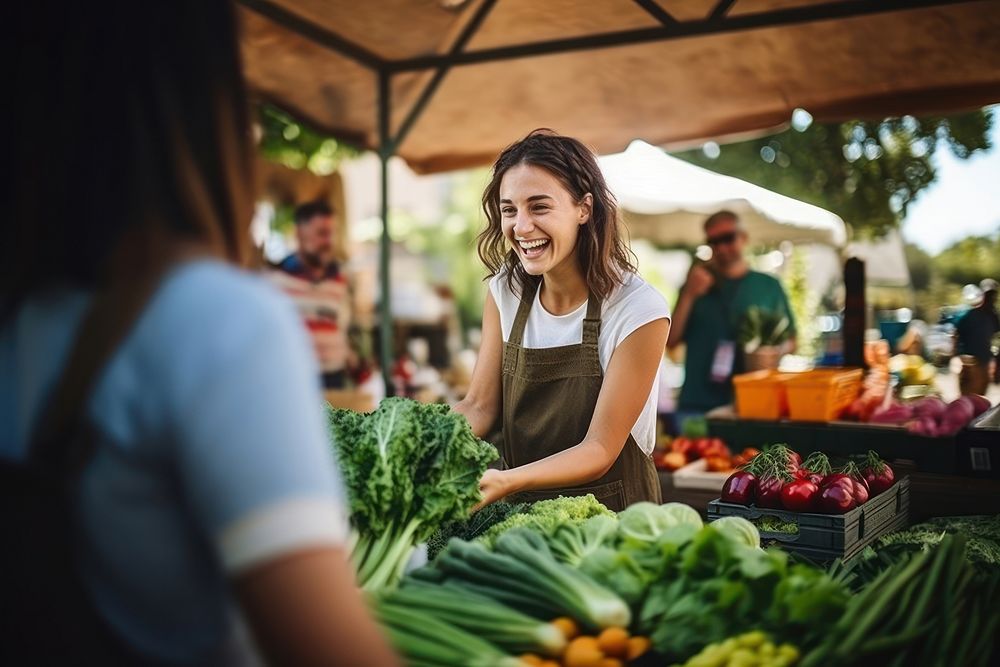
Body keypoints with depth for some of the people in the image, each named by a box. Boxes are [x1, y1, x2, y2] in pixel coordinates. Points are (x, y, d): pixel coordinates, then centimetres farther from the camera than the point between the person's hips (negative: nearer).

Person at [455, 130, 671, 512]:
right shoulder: (505, 291, 0)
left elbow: (599, 450, -16)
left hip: (612, 511, -4)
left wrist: (506, 481, -32)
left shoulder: (639, 311, -16)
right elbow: (479, 406, 0)